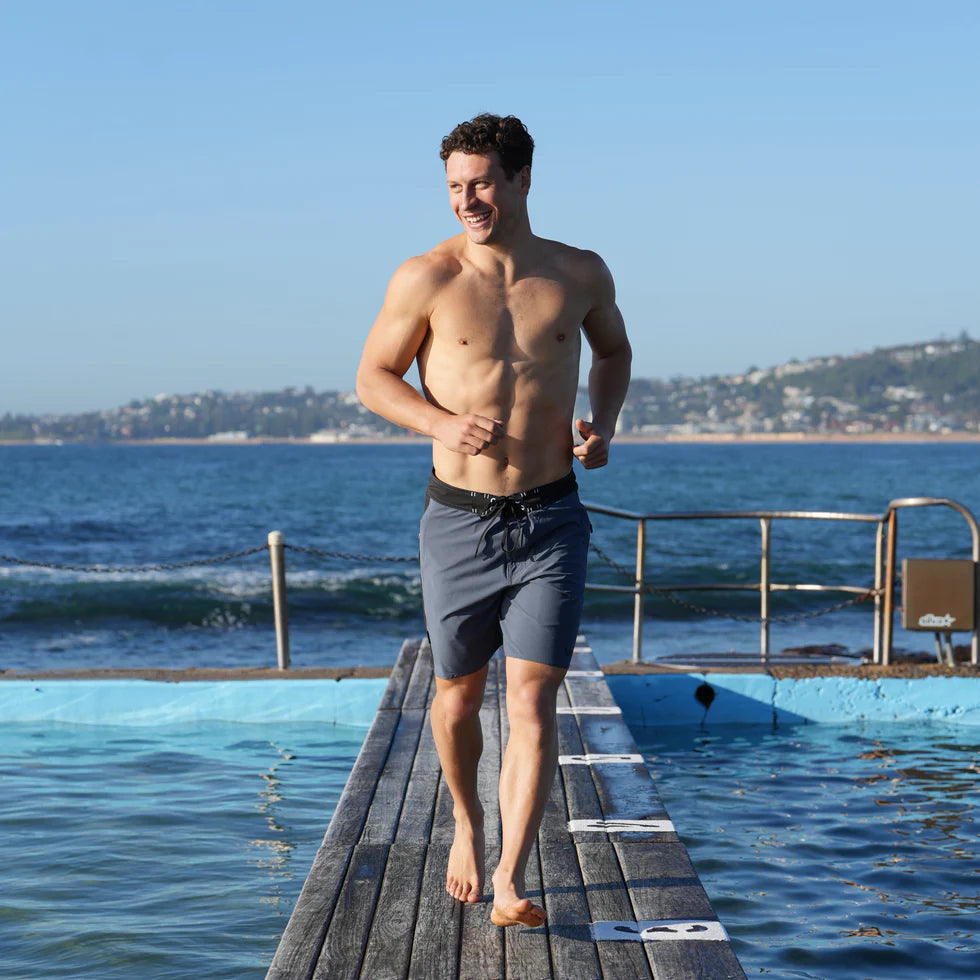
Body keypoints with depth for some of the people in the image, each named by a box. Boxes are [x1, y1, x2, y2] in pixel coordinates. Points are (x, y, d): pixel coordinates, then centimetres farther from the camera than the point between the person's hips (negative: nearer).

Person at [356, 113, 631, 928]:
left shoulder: (580, 274, 0)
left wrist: (603, 424, 1)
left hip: (552, 524, 0)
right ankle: (467, 823, 42)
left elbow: (614, 350, 20)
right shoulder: (427, 279, -8)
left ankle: (511, 883, -5)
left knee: (533, 705, -9)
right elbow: (373, 378, 1)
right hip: (459, 522, 0)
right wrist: (442, 423, -17)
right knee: (458, 696, 15)